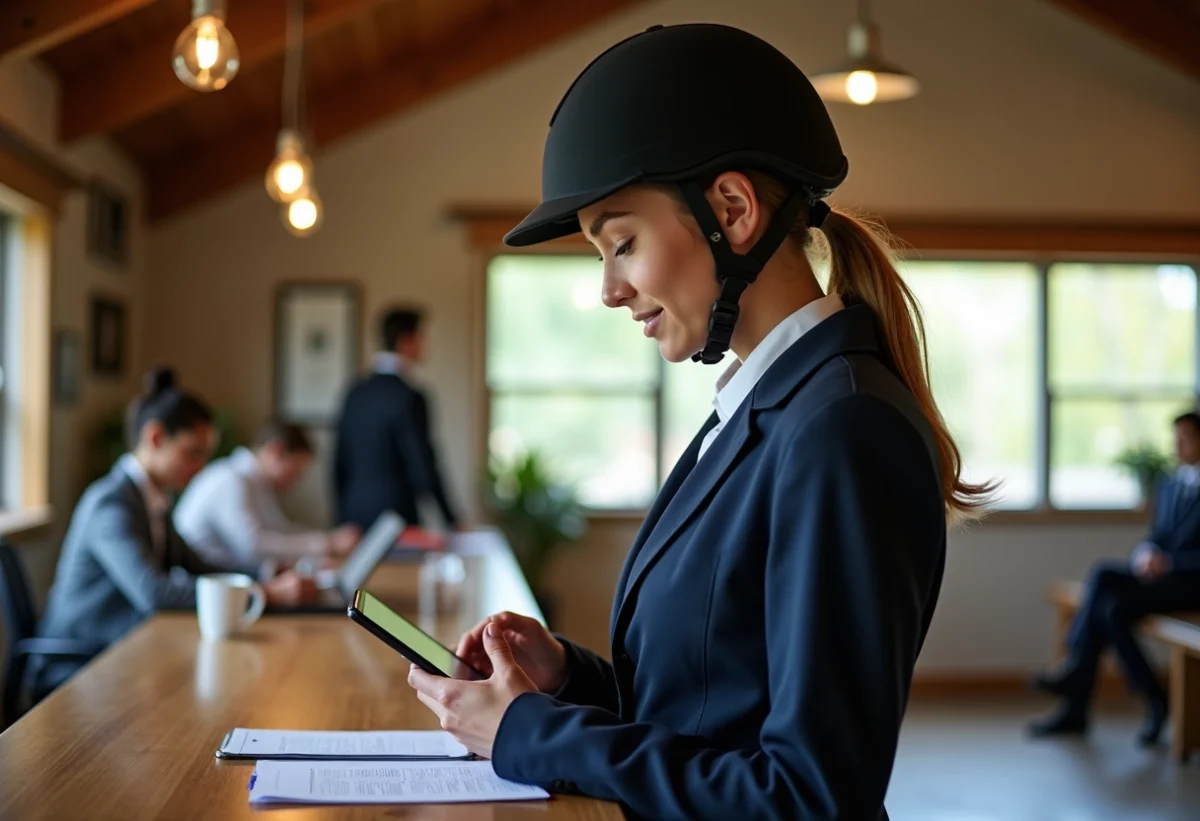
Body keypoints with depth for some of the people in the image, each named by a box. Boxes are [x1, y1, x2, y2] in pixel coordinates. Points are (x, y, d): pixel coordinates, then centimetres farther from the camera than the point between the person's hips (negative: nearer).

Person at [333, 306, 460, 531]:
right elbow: (423, 470, -14)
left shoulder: (356, 392, 8)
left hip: (354, 519, 7)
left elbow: (340, 464, 12)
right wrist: (451, 520, -4)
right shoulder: (409, 399, -13)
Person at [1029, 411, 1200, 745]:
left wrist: (1168, 562, -18)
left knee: (1114, 607, -29)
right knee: (1103, 574, -24)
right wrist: (1146, 554, -6)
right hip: (1158, 572, 6)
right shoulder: (1167, 487, 19)